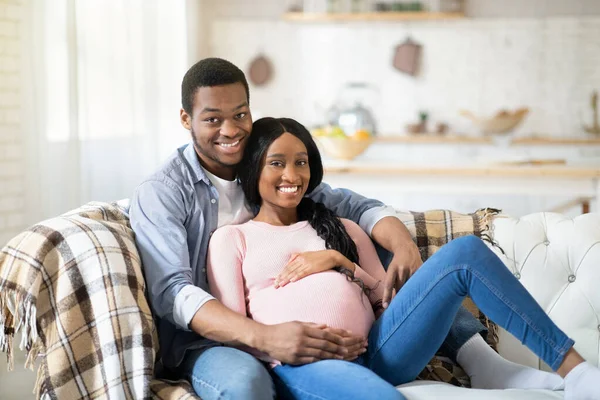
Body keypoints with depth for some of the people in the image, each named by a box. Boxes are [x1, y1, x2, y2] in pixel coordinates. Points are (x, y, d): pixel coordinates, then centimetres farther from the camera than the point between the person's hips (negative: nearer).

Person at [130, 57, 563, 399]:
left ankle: (482, 361, -10)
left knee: (402, 262, -1)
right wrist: (263, 336, -37)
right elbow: (172, 293, -20)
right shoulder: (159, 194, -7)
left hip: (290, 324, 6)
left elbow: (352, 205, 5)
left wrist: (403, 244, -20)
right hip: (209, 342, -6)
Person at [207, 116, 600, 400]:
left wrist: (341, 262, 3)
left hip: (374, 353, 5)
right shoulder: (231, 238, 17)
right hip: (302, 366, -4)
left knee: (465, 252, -15)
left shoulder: (341, 228, 28)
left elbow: (386, 298, 20)